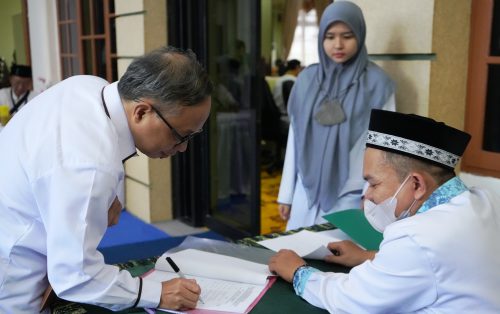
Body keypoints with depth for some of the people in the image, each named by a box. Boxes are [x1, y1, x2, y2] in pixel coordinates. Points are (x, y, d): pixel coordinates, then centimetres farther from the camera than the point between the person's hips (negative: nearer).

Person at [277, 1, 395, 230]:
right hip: (306, 193, 3)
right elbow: (294, 139, 7)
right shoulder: (307, 79, 4)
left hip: (350, 196, -3)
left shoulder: (377, 83, -6)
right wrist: (286, 193, 7)